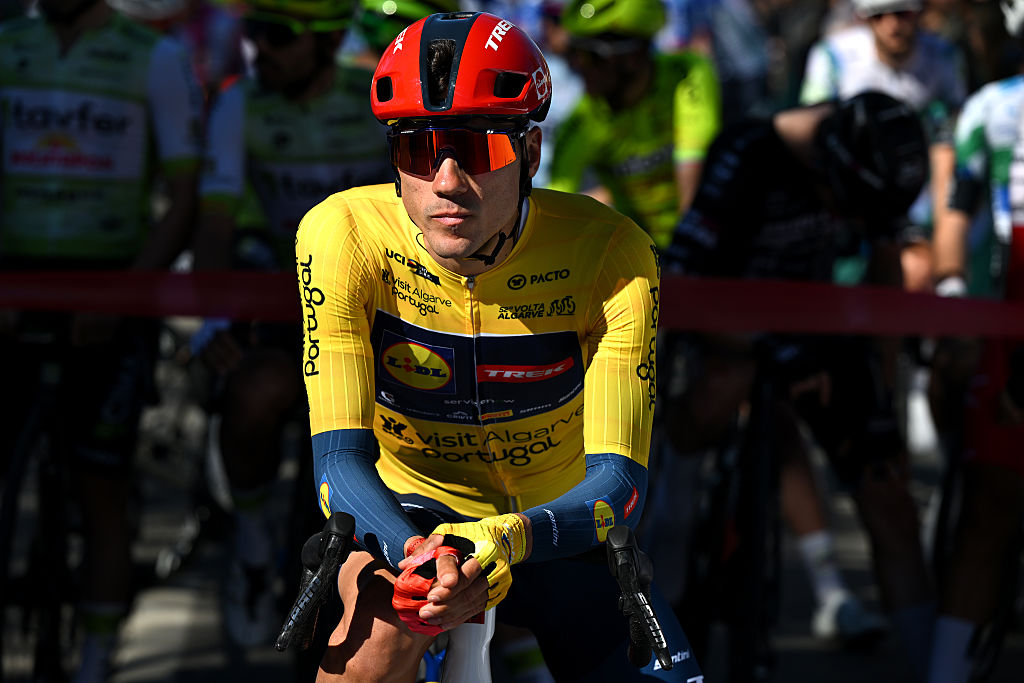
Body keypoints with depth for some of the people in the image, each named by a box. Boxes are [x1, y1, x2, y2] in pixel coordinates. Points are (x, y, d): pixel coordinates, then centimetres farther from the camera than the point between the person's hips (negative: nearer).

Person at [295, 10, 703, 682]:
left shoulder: (610, 255, -23)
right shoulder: (343, 235, -24)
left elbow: (617, 480, -27)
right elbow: (340, 457, -28)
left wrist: (509, 540, -49)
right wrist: (426, 562, -49)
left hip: (555, 529, 2)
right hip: (410, 512, -2)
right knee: (387, 614, -34)